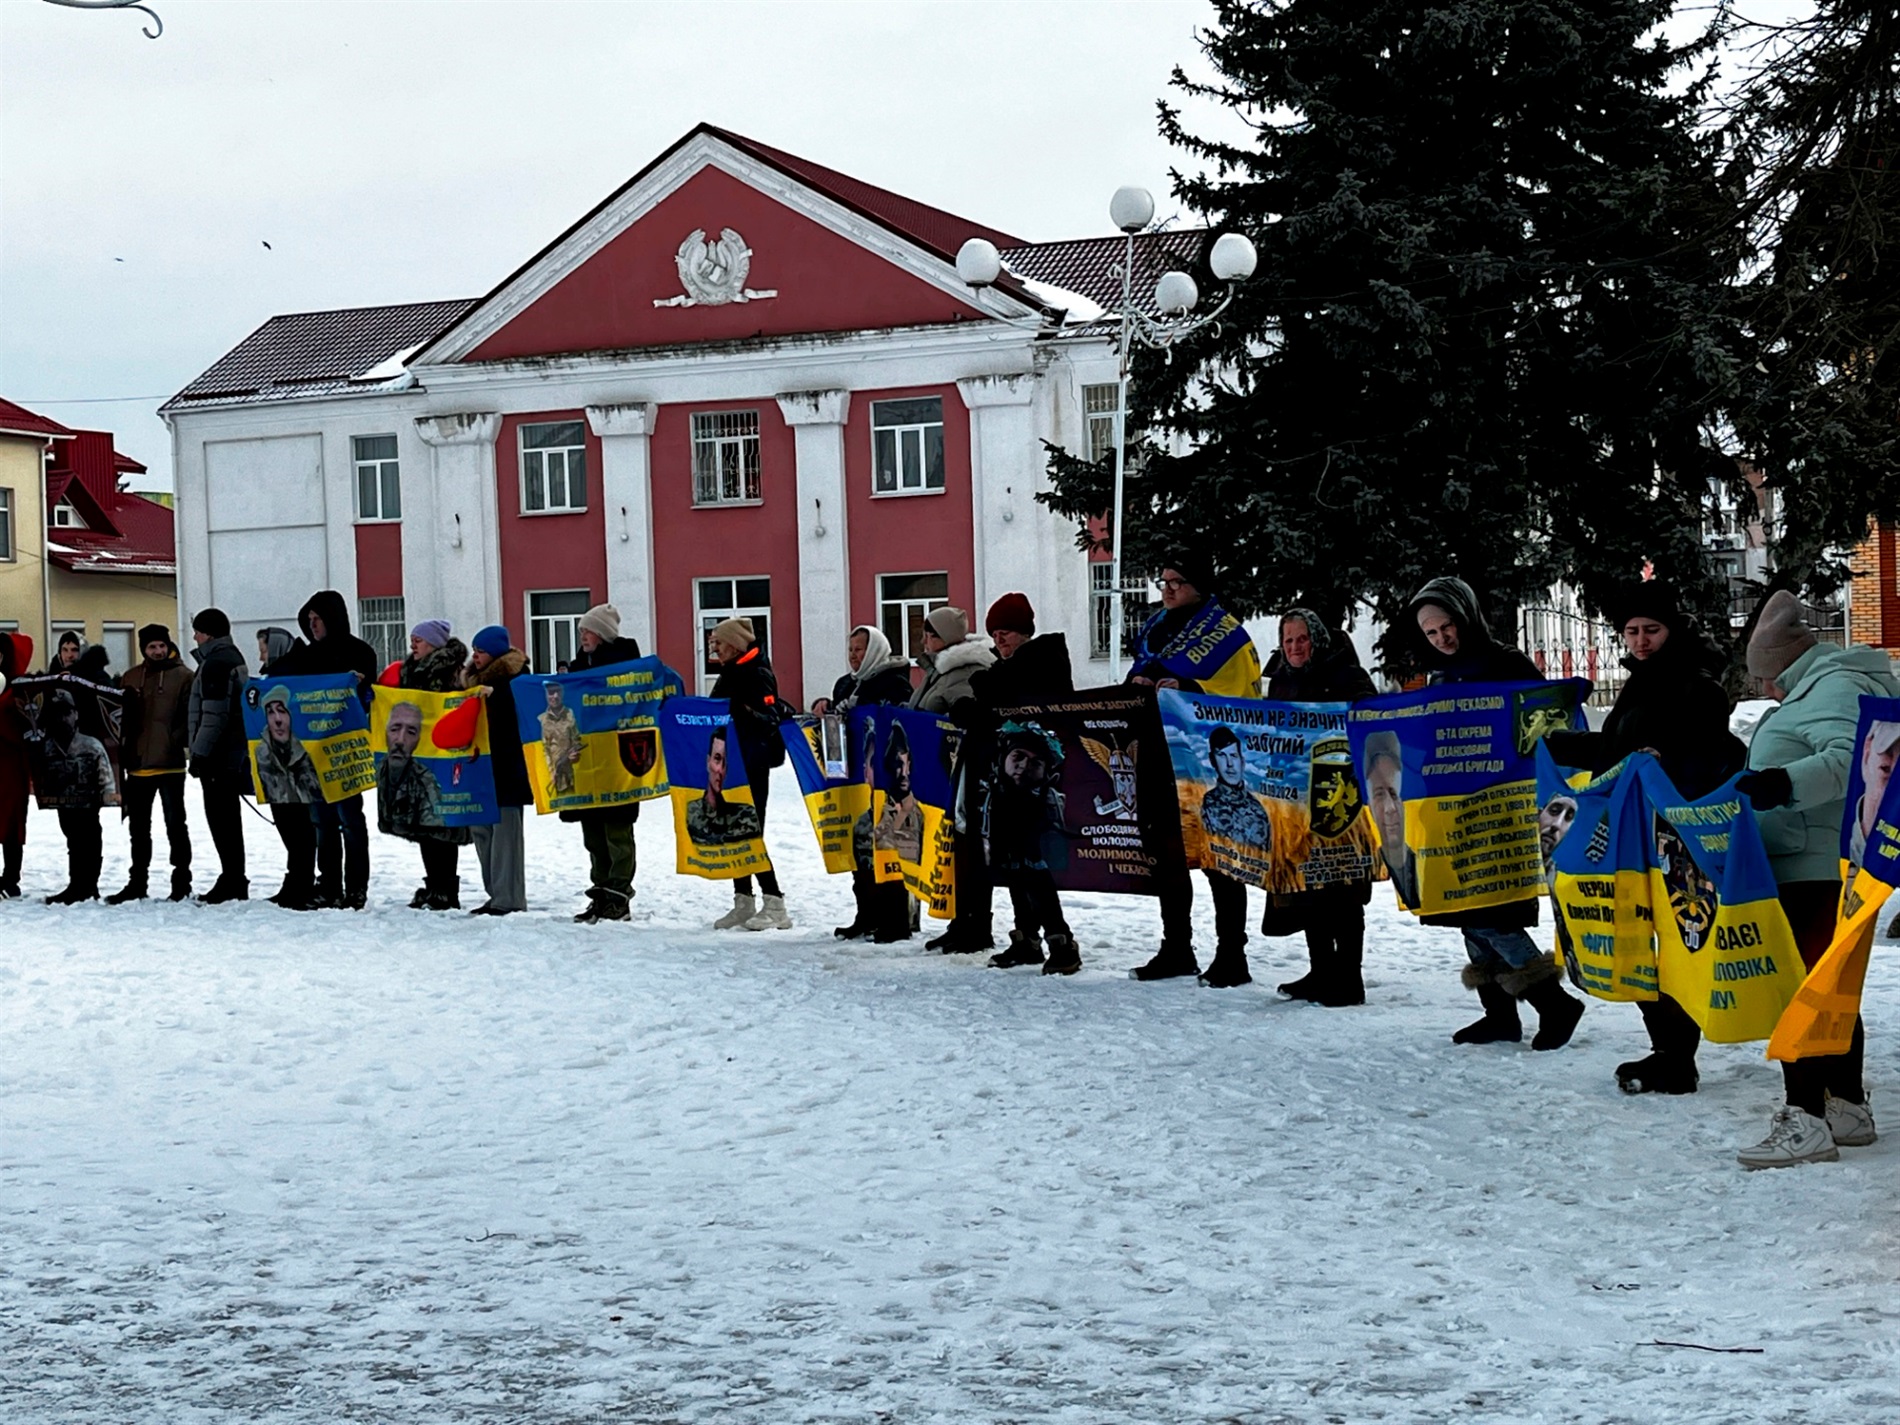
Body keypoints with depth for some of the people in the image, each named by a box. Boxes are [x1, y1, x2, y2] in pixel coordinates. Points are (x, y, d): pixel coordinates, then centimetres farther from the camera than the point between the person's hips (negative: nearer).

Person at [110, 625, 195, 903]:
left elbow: (191, 717, -5)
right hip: (138, 765, 5)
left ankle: (181, 879, 10)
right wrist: (124, 751, 4)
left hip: (170, 764, -5)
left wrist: (176, 742, -17)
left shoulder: (183, 676, -2)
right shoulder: (131, 678, 11)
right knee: (139, 825, 13)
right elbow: (122, 718, 13)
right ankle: (138, 881, 21)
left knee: (175, 823, 3)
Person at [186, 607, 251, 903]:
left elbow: (213, 715, -20)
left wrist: (199, 753, -17)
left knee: (220, 815, -7)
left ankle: (232, 881, -7)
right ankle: (234, 881, 17)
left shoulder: (215, 663, -14)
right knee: (228, 817, 13)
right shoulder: (233, 657, 17)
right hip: (235, 751, 10)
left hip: (219, 753, -10)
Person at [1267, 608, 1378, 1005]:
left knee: (1343, 889, -5)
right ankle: (1320, 972, 19)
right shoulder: (1280, 681, 14)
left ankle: (1348, 979, 0)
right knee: (1305, 884, 9)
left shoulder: (1347, 677, -6)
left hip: (1342, 794, -7)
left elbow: (1370, 726, -12)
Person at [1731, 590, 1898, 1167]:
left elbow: (1850, 757, -27)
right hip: (1825, 866, 11)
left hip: (1819, 873, -11)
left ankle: (1805, 1121, -14)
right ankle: (1847, 1109, 24)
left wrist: (1783, 783, -36)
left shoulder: (1836, 688, -10)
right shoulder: (1823, 686, 23)